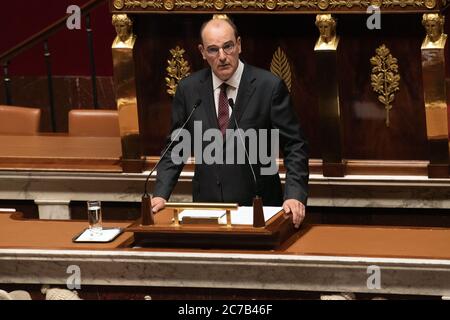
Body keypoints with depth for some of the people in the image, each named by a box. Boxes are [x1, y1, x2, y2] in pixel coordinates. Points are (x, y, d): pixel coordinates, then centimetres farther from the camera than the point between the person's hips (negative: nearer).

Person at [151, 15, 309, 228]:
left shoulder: (270, 86, -5)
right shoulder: (188, 89, 5)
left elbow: (294, 146, -3)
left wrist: (295, 196, -17)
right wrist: (161, 194, -2)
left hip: (258, 204, -2)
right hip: (207, 203, 2)